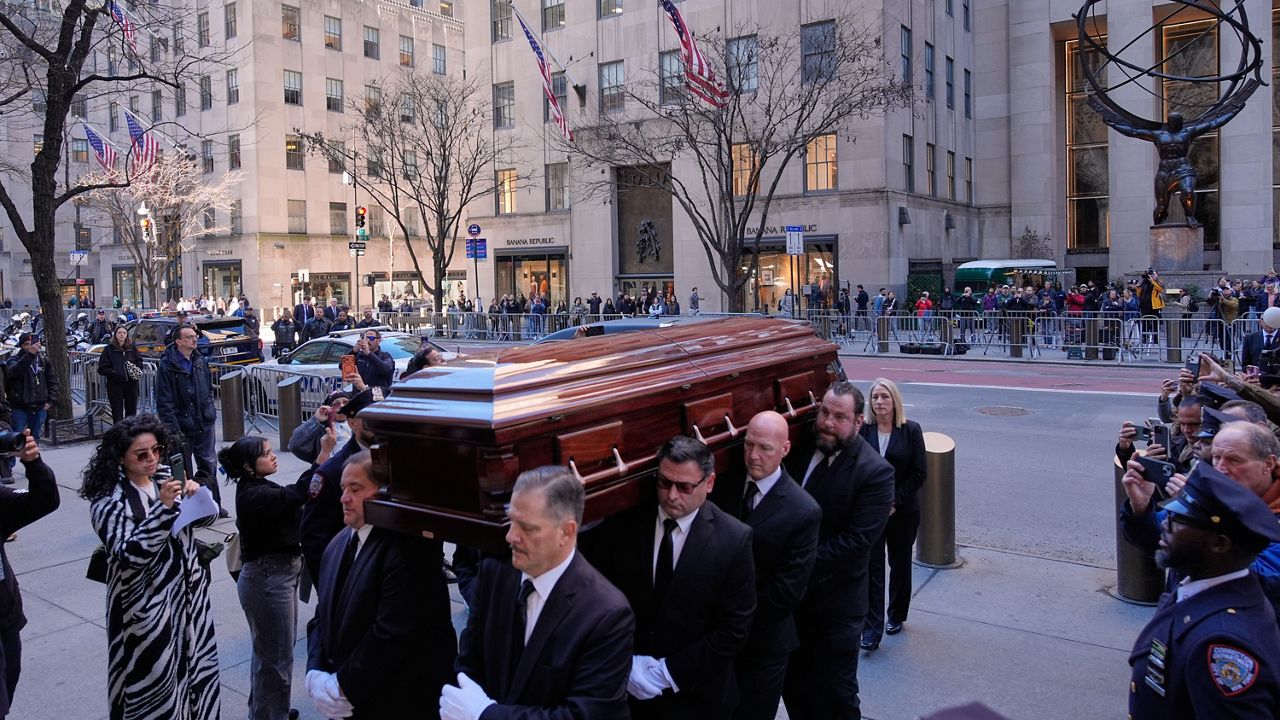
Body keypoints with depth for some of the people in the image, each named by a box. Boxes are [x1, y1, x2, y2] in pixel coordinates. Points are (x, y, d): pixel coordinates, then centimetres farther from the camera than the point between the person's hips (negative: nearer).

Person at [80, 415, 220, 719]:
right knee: (154, 678, 7)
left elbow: (206, 517, 6)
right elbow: (128, 553, -22)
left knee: (193, 667, 17)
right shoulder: (108, 497, -13)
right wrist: (163, 507, -29)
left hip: (187, 592, 5)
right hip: (145, 602, -5)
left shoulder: (167, 476, 1)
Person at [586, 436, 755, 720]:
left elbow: (733, 630, -12)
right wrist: (625, 665, -14)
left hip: (695, 696, -1)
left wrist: (669, 673, -14)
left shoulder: (735, 539, -14)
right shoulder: (619, 528, -9)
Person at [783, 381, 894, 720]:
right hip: (791, 593, 5)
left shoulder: (876, 472, -15)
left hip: (836, 603, -5)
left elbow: (857, 540, -21)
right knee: (793, 684, 18)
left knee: (836, 692, 9)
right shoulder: (802, 449, 1)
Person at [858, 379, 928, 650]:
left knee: (900, 565, 15)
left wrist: (895, 501, -10)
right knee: (872, 568, -3)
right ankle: (872, 630, 0)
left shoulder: (911, 430, -5)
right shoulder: (863, 430, -4)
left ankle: (896, 616, 35)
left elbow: (919, 473, -5)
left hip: (903, 512, 1)